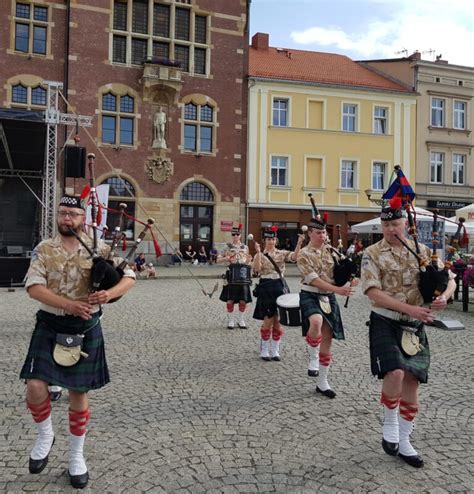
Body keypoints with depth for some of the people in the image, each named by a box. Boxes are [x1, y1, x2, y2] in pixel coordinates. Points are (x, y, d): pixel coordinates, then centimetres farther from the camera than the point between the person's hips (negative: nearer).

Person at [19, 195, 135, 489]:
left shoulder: (100, 249, -1)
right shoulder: (44, 250, 0)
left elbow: (129, 277, -4)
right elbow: (34, 287, -11)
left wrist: (110, 294, -26)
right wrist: (68, 304, -26)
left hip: (86, 329, 0)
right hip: (49, 326, 0)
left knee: (79, 393, 8)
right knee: (35, 388, -11)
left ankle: (77, 456, 27)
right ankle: (45, 435, 22)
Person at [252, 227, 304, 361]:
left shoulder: (282, 253, 7)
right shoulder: (260, 255, 1)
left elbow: (294, 257, -12)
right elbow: (257, 268, -17)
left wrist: (299, 243, -25)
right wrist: (258, 252, -25)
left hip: (280, 287, 3)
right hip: (266, 287, -3)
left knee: (278, 321, 5)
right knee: (268, 320, -3)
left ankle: (275, 351, 16)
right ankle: (264, 351, 11)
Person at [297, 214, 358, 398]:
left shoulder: (330, 250, 8)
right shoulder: (304, 255, -9)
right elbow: (314, 280, -19)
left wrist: (349, 281, -10)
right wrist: (338, 290, -27)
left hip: (329, 298, 5)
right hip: (310, 296, -5)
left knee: (327, 340, 7)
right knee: (316, 322, -38)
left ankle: (322, 382, 20)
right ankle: (313, 358, -12)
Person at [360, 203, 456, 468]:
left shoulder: (422, 251, 6)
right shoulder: (373, 254, -6)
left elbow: (450, 279, 9)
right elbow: (373, 292, -15)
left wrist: (444, 296, -14)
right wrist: (410, 308, -23)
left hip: (414, 327, 4)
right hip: (385, 323, -4)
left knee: (412, 382, 6)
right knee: (395, 373, -23)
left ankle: (403, 442, 24)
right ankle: (390, 422, 7)